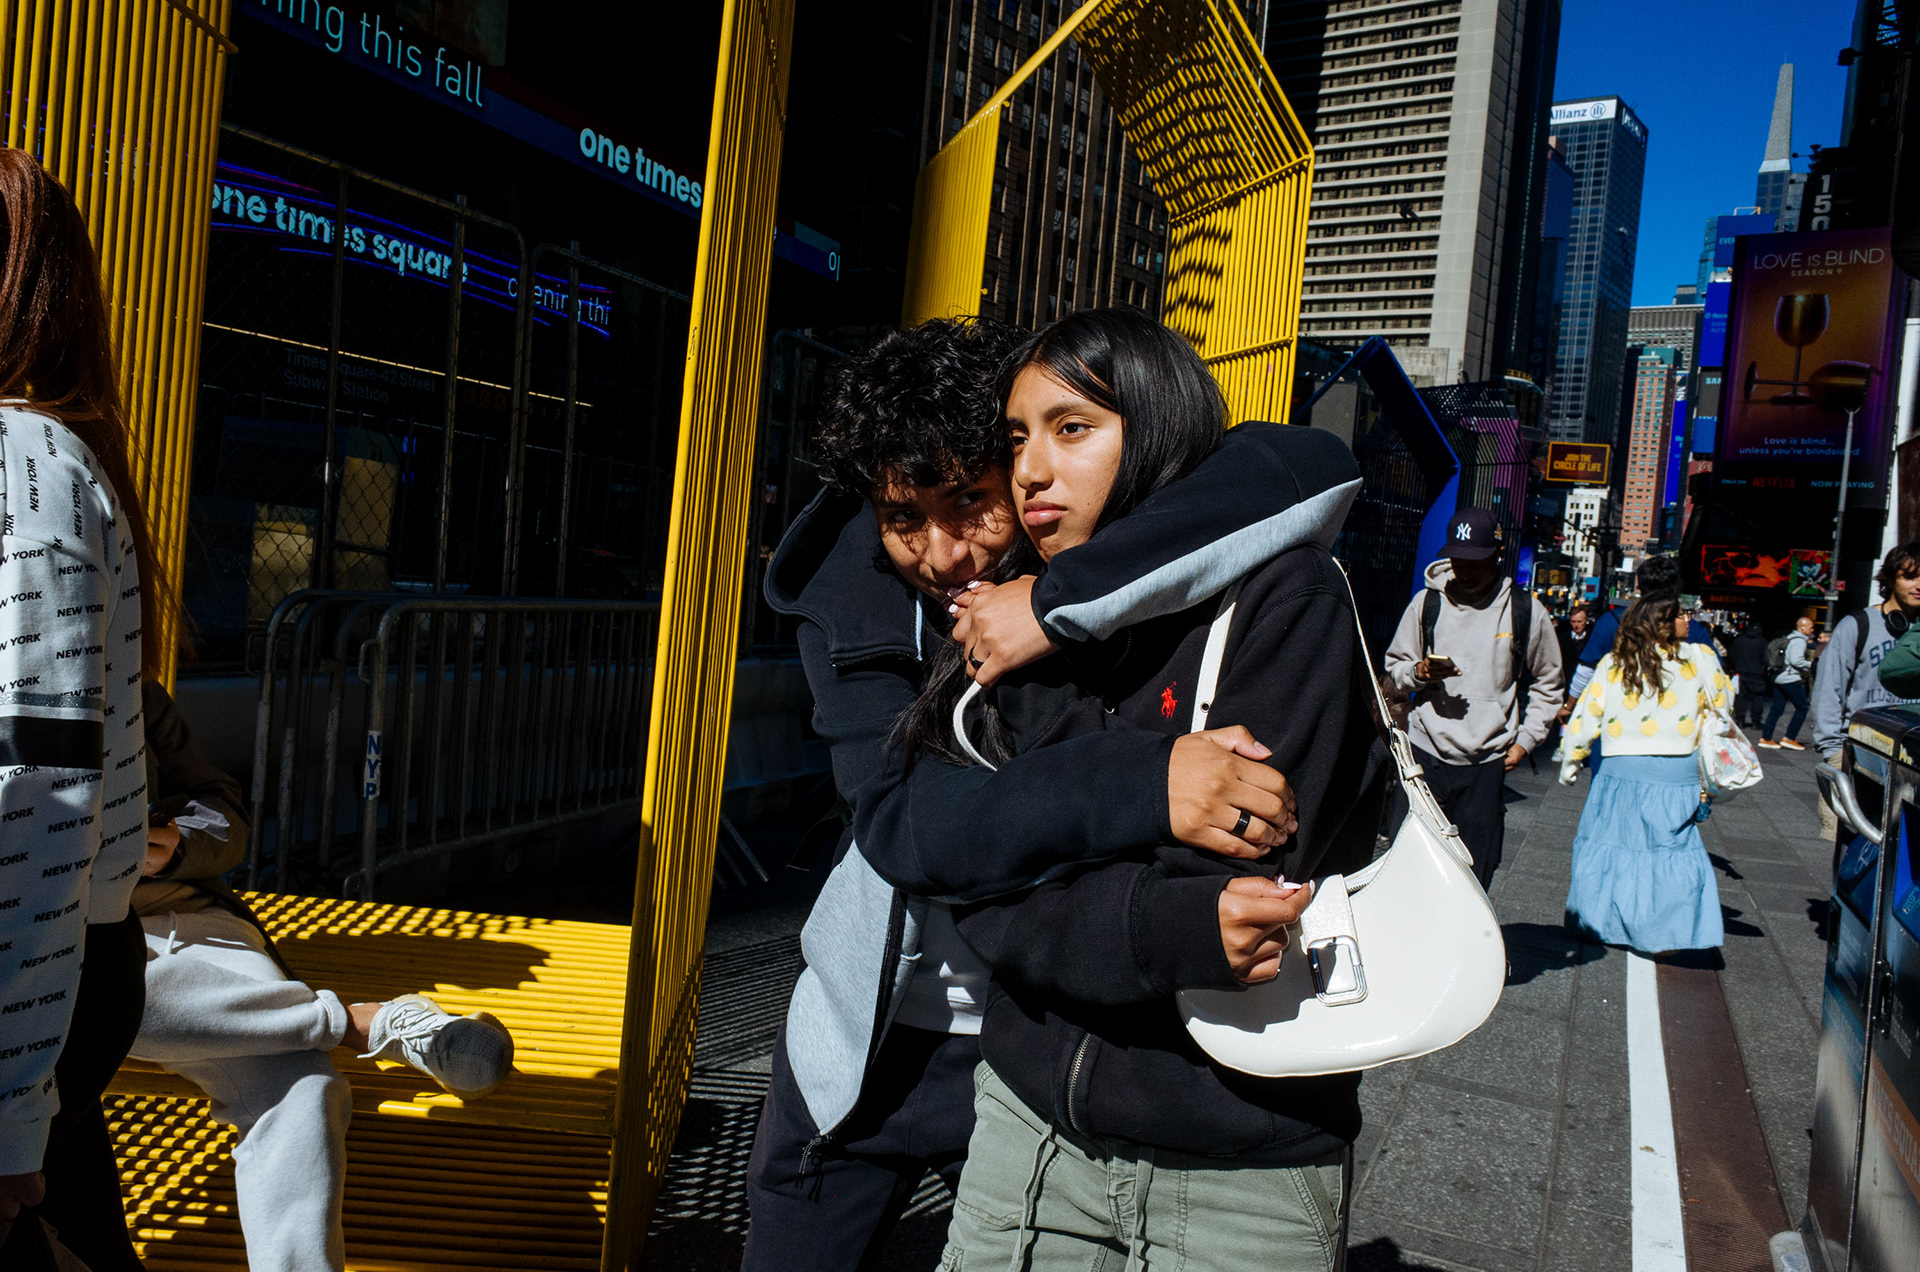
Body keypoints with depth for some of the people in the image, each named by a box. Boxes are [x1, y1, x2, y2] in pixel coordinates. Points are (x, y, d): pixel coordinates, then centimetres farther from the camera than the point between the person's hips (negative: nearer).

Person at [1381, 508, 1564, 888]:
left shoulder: (1524, 611, 2)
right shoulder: (1428, 602, 3)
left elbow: (1548, 682, 14)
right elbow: (1395, 664, 12)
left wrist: (1525, 740, 6)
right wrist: (1420, 672, -10)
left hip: (1488, 761, 0)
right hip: (1427, 754, 0)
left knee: (1475, 874, 1)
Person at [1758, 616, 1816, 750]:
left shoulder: (1788, 638, 16)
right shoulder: (1799, 641, -12)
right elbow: (1796, 660, -22)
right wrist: (1811, 665, -12)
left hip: (1779, 678, 9)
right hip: (1792, 679, -9)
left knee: (1776, 709, 9)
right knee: (1802, 708, 0)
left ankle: (1765, 738, 8)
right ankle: (1789, 738, -2)